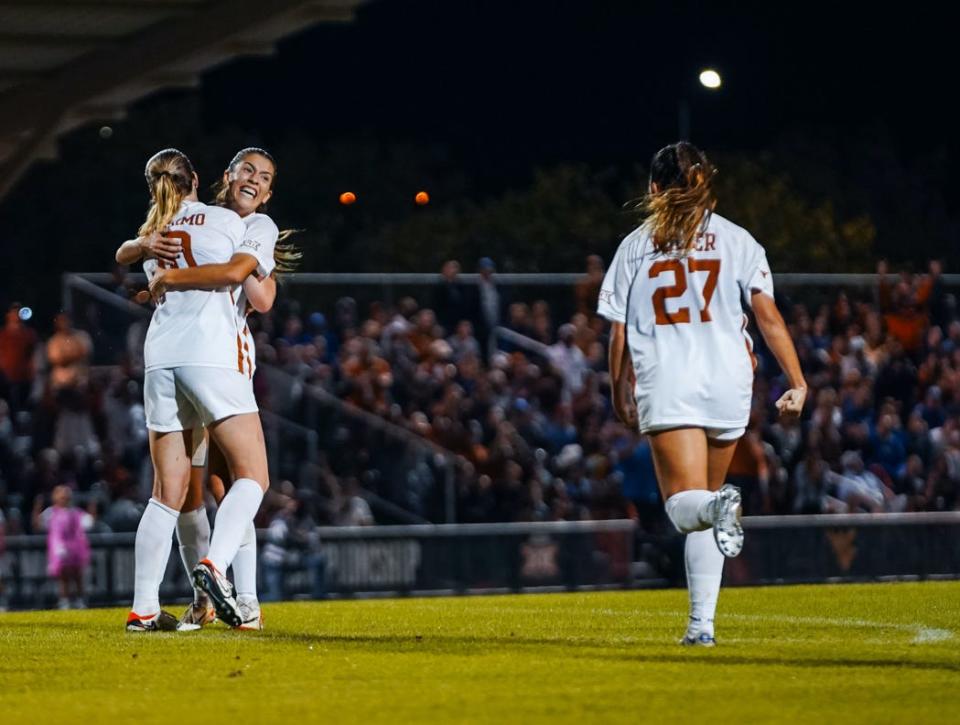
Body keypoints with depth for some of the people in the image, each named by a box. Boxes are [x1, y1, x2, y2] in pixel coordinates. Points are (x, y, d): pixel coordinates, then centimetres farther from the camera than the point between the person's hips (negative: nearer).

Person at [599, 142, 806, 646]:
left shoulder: (635, 245, 8)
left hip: (665, 383, -2)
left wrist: (620, 394, 20)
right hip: (727, 382, 2)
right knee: (704, 504, 14)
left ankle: (719, 507, -44)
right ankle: (702, 624, 10)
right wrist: (797, 382, 1)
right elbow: (767, 315, 0)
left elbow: (618, 334, 7)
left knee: (685, 505, -8)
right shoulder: (736, 240, 8)